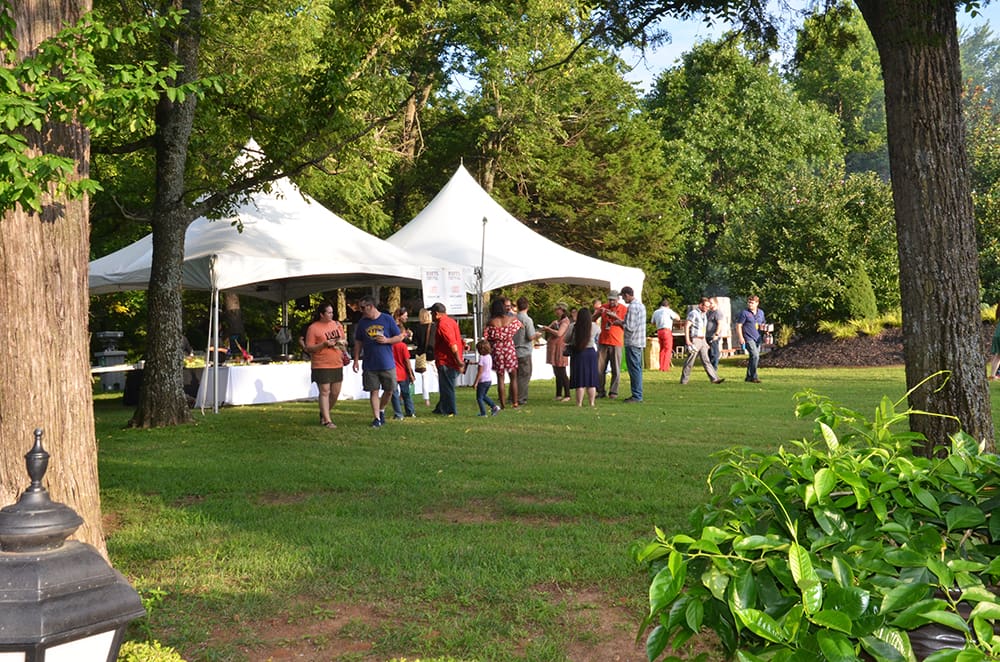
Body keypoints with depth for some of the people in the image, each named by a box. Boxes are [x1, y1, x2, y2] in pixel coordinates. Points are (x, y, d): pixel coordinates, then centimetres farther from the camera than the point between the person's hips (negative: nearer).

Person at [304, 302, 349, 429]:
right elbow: (309, 348, -8)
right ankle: (327, 421, -2)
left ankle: (323, 414, 28)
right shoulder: (313, 328, -6)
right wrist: (325, 344, -19)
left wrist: (343, 342, -1)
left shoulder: (337, 324, 11)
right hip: (321, 366, -6)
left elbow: (344, 340, 23)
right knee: (325, 392, -6)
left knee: (335, 393, 8)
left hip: (337, 365, 6)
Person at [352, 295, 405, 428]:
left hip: (387, 364, -1)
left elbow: (400, 337, 3)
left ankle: (381, 410, 30)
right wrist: (356, 360, 4)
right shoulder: (362, 322, 5)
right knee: (373, 391, 0)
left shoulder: (387, 319, -2)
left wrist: (386, 340, -14)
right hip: (369, 365, 1)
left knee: (389, 390, 5)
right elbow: (358, 343, 11)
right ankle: (376, 418, 6)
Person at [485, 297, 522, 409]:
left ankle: (502, 403, 8)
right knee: (513, 377, 9)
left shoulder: (491, 322, -5)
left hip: (497, 350, 0)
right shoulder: (511, 319, -3)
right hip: (509, 349, 0)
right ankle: (514, 403, 8)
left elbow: (485, 337, -9)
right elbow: (519, 326, 14)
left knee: (500, 378, 8)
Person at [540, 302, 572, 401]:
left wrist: (548, 328, -10)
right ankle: (559, 395, 17)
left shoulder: (565, 321, -9)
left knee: (562, 373, -7)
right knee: (557, 373, 12)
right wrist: (545, 329, 4)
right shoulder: (556, 321, 17)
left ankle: (567, 395, -4)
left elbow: (559, 333, -20)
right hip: (553, 348, 9)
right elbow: (549, 334, 23)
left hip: (560, 348, -9)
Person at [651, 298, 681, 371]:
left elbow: (653, 323, 23)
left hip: (659, 331, 6)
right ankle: (665, 368, -7)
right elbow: (678, 318, 1)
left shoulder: (655, 312, 15)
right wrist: (672, 312, 15)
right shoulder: (668, 311, -2)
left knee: (662, 349, 15)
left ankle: (661, 367, 14)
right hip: (667, 331, -6)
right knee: (668, 349, -2)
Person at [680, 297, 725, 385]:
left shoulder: (703, 314, 16)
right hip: (694, 340, -8)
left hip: (702, 340, 8)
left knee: (706, 360, 2)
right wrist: (687, 341, -22)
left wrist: (705, 341, 22)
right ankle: (683, 381, 6)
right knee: (689, 361, -2)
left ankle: (714, 378, -4)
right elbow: (686, 326, -16)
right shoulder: (693, 313, -11)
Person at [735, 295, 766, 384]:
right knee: (755, 356, -17)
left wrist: (764, 327, 1)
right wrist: (741, 338, -13)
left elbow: (762, 324, 25)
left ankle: (749, 376, 20)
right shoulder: (744, 313, -6)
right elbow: (738, 326, -5)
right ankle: (754, 377, -11)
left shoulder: (761, 313, 12)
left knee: (754, 358, 9)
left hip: (758, 339, 7)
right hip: (748, 339, -6)